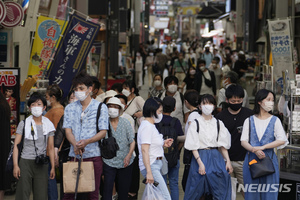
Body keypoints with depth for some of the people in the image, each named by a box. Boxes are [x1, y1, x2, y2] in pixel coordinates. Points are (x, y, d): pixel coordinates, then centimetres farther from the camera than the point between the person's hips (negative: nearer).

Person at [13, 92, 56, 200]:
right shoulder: (23, 124, 1)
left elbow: (51, 148, 12)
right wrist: (15, 165, -9)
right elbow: (16, 145, 0)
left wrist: (53, 167, 9)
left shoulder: (49, 125, 9)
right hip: (26, 163, -2)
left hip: (42, 165, 2)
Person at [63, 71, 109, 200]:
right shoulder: (70, 108, 12)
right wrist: (75, 145, -16)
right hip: (74, 155, 2)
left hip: (93, 155, -2)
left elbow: (103, 132, -2)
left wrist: (86, 142, -20)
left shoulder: (101, 107, 3)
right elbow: (68, 130, 5)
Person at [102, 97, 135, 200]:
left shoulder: (125, 122, 2)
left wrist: (129, 155, -13)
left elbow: (132, 141, 1)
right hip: (109, 162, -2)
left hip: (125, 162, 2)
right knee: (107, 189, -11)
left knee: (123, 191, 7)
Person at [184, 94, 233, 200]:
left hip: (216, 157, 3)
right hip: (201, 156, -3)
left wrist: (228, 161, -1)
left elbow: (223, 145, 10)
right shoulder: (195, 124, -1)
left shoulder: (218, 124, 9)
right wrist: (200, 163, -14)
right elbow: (193, 147, -5)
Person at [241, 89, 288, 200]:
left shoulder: (275, 120, 5)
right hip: (251, 159, 1)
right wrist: (255, 150, -18)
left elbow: (282, 140, -5)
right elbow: (243, 141, 0)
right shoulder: (249, 120, 7)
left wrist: (263, 147, -13)